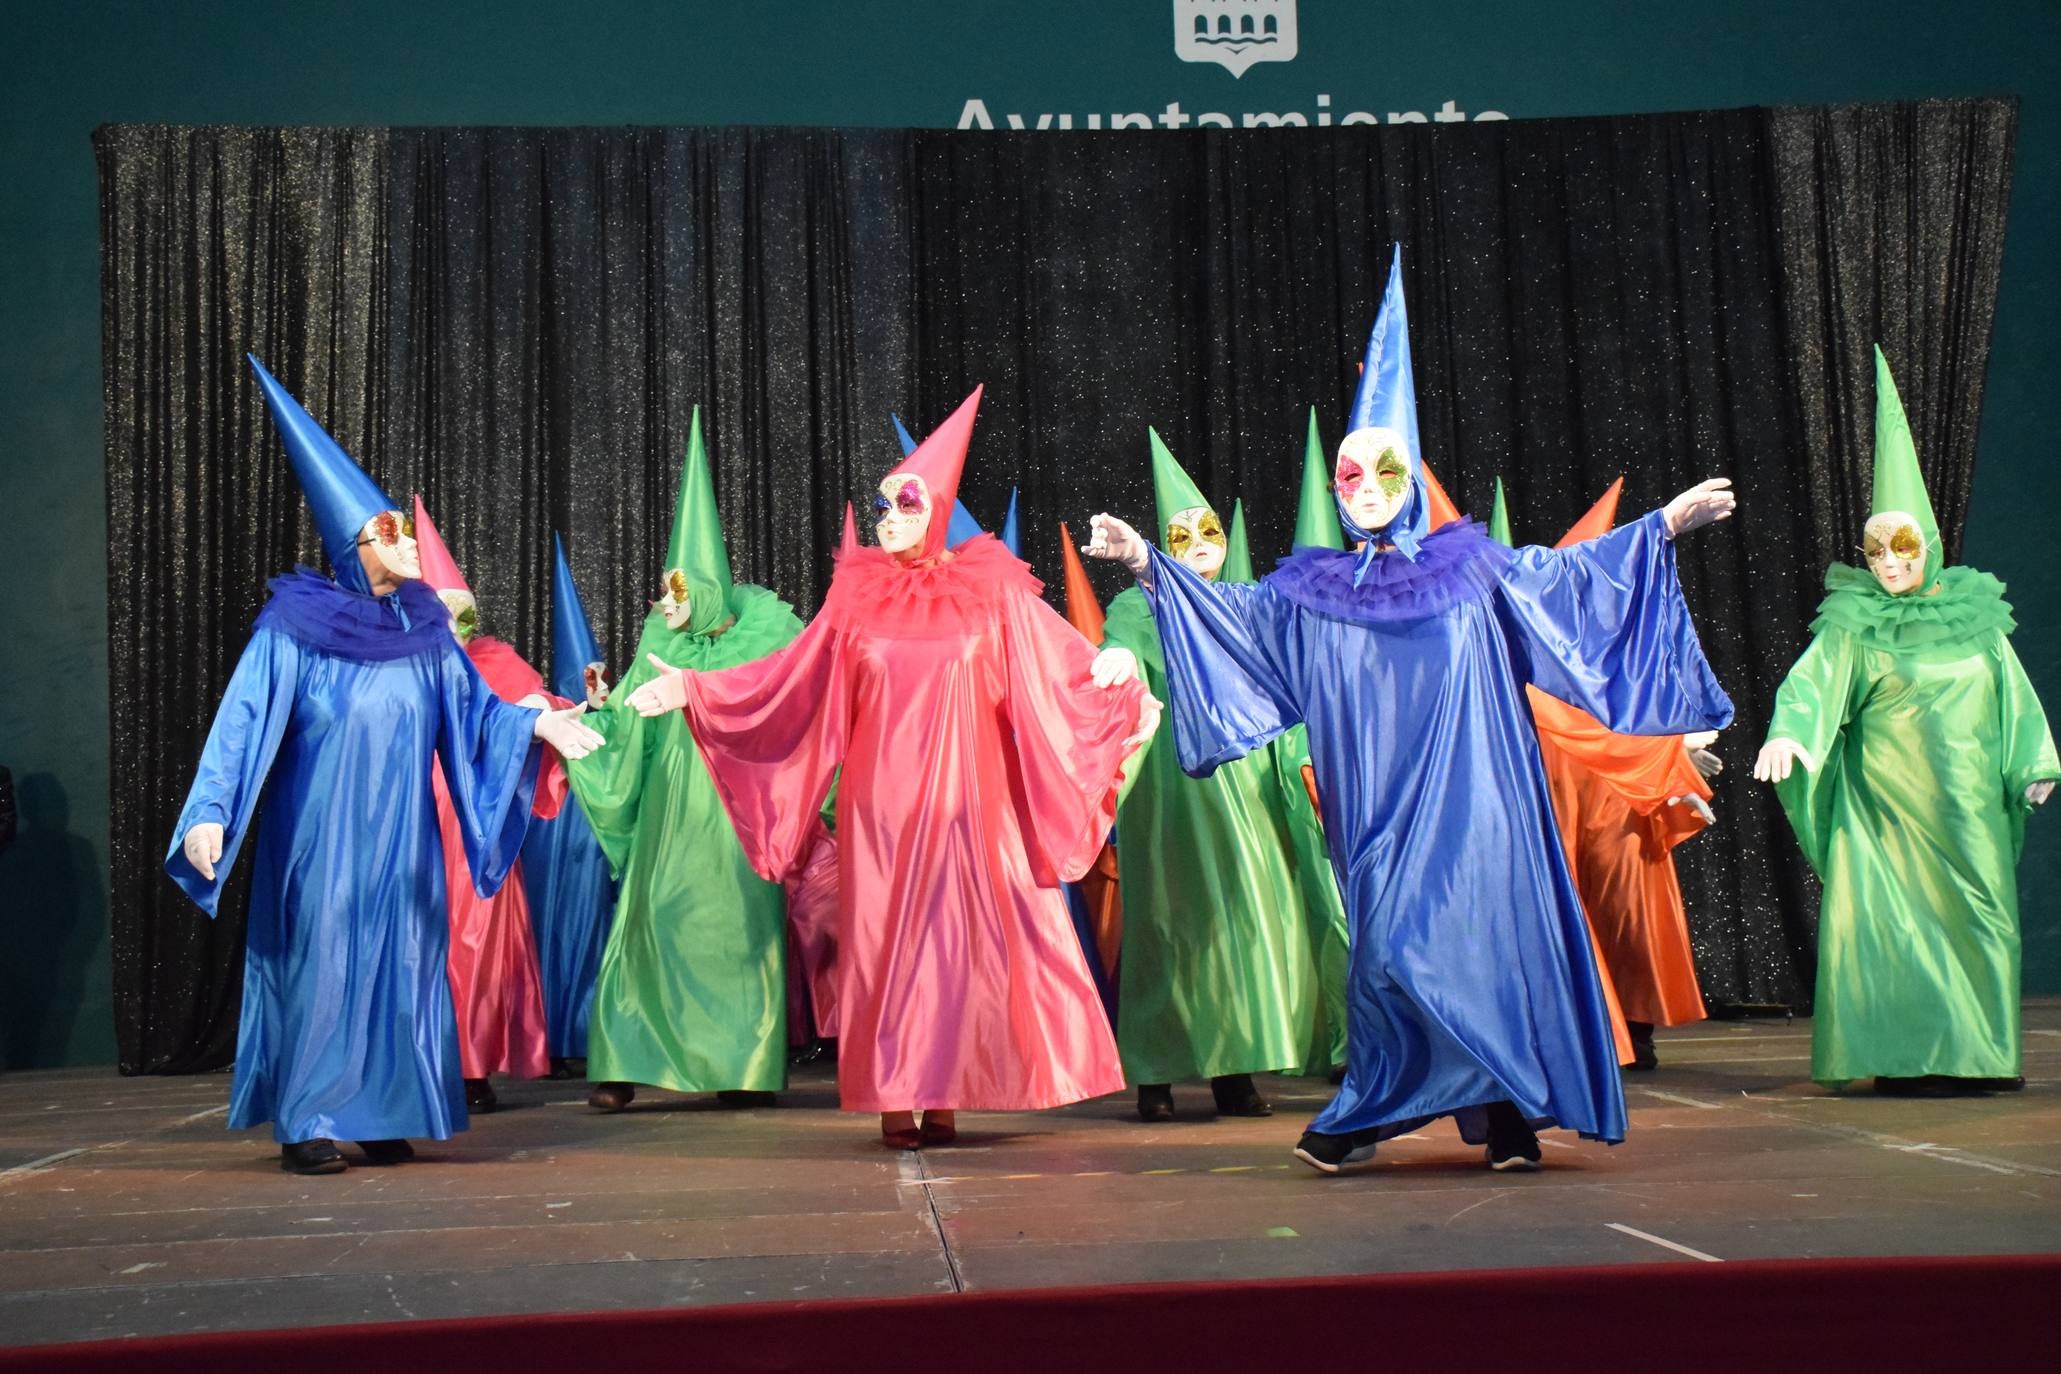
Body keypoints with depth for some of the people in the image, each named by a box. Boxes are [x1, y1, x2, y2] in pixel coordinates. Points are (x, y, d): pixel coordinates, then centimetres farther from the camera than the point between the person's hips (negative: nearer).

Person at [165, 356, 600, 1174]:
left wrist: (537, 722, -7)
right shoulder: (294, 628, -9)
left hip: (399, 839, 5)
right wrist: (209, 813, -22)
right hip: (321, 836, -5)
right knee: (319, 963, -3)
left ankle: (381, 1116, 15)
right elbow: (245, 722, -13)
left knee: (398, 966, 6)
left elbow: (472, 708, 10)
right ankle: (304, 1125, 6)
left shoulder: (423, 628, 6)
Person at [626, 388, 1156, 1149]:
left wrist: (1127, 703, -4)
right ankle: (896, 1098, 7)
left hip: (963, 794, -1)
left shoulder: (989, 589, 3)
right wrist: (693, 688, 1)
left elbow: (1057, 661, 4)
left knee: (962, 937, 0)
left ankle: (944, 1094, 7)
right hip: (880, 795, 1)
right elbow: (791, 679, 6)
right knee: (886, 940, 2)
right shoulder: (858, 595, 6)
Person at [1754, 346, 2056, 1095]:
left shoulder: (1975, 616, 7)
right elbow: (1814, 677, -18)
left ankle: (1973, 1053, 12)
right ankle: (1903, 1058, -1)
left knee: (1974, 912, 3)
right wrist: (1787, 733, -36)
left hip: (1966, 801, 3)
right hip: (1886, 798, -3)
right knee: (1892, 917, -6)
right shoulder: (1855, 624, -3)